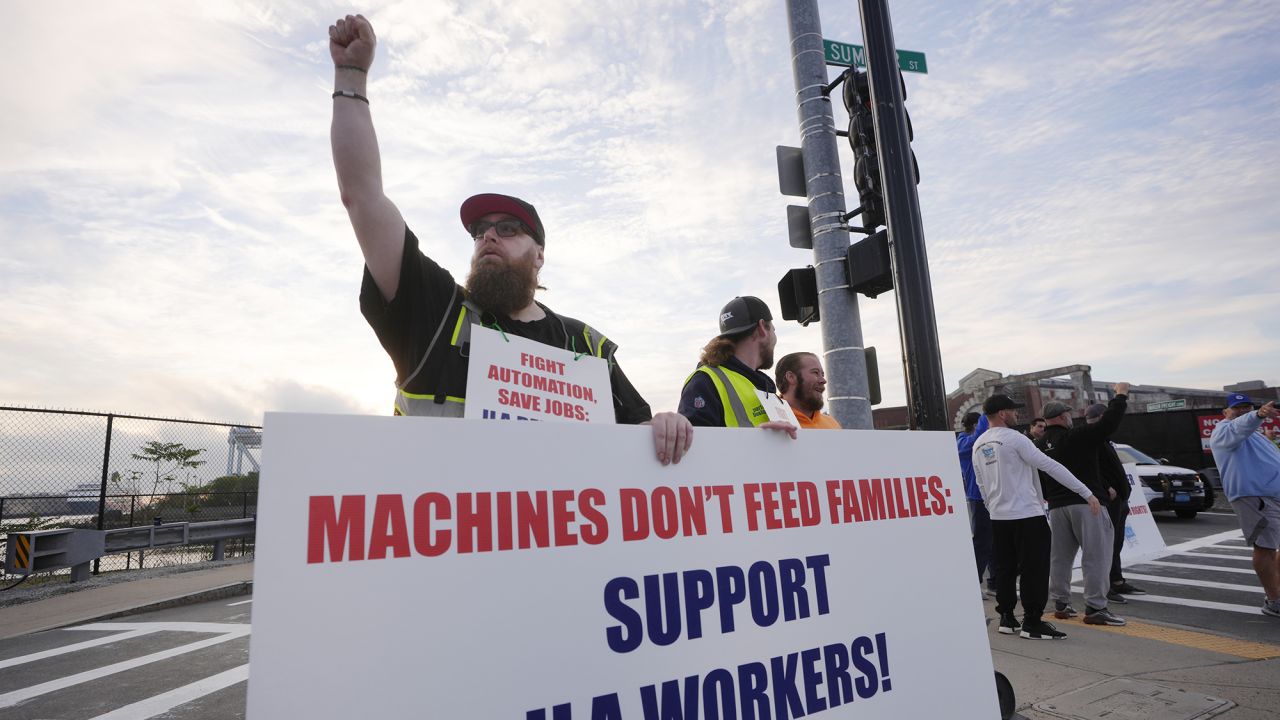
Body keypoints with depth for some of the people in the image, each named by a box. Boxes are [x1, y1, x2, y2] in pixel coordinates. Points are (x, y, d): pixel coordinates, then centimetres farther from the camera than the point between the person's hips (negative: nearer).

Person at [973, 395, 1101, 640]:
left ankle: (1007, 618, 19)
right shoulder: (1013, 438, -12)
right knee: (1034, 569, 1)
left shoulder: (978, 445, 10)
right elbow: (1050, 466, -14)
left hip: (998, 518, 7)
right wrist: (1087, 493, -12)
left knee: (1005, 569, 13)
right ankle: (1032, 623, 4)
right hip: (1026, 516, -7)